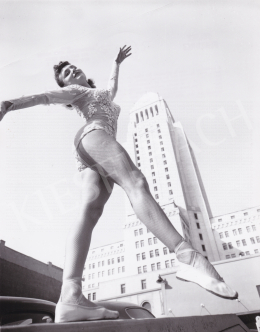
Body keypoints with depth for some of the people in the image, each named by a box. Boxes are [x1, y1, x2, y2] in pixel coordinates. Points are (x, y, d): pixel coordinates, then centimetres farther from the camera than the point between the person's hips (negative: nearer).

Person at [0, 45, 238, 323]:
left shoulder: (101, 94, 47)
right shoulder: (74, 91, 24)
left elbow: (112, 86, 67)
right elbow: (45, 97, 7)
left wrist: (117, 63, 80)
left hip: (91, 160, 7)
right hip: (93, 134, -7)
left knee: (90, 211, -19)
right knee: (136, 183, -30)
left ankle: (70, 297, -34)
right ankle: (189, 258, -46)